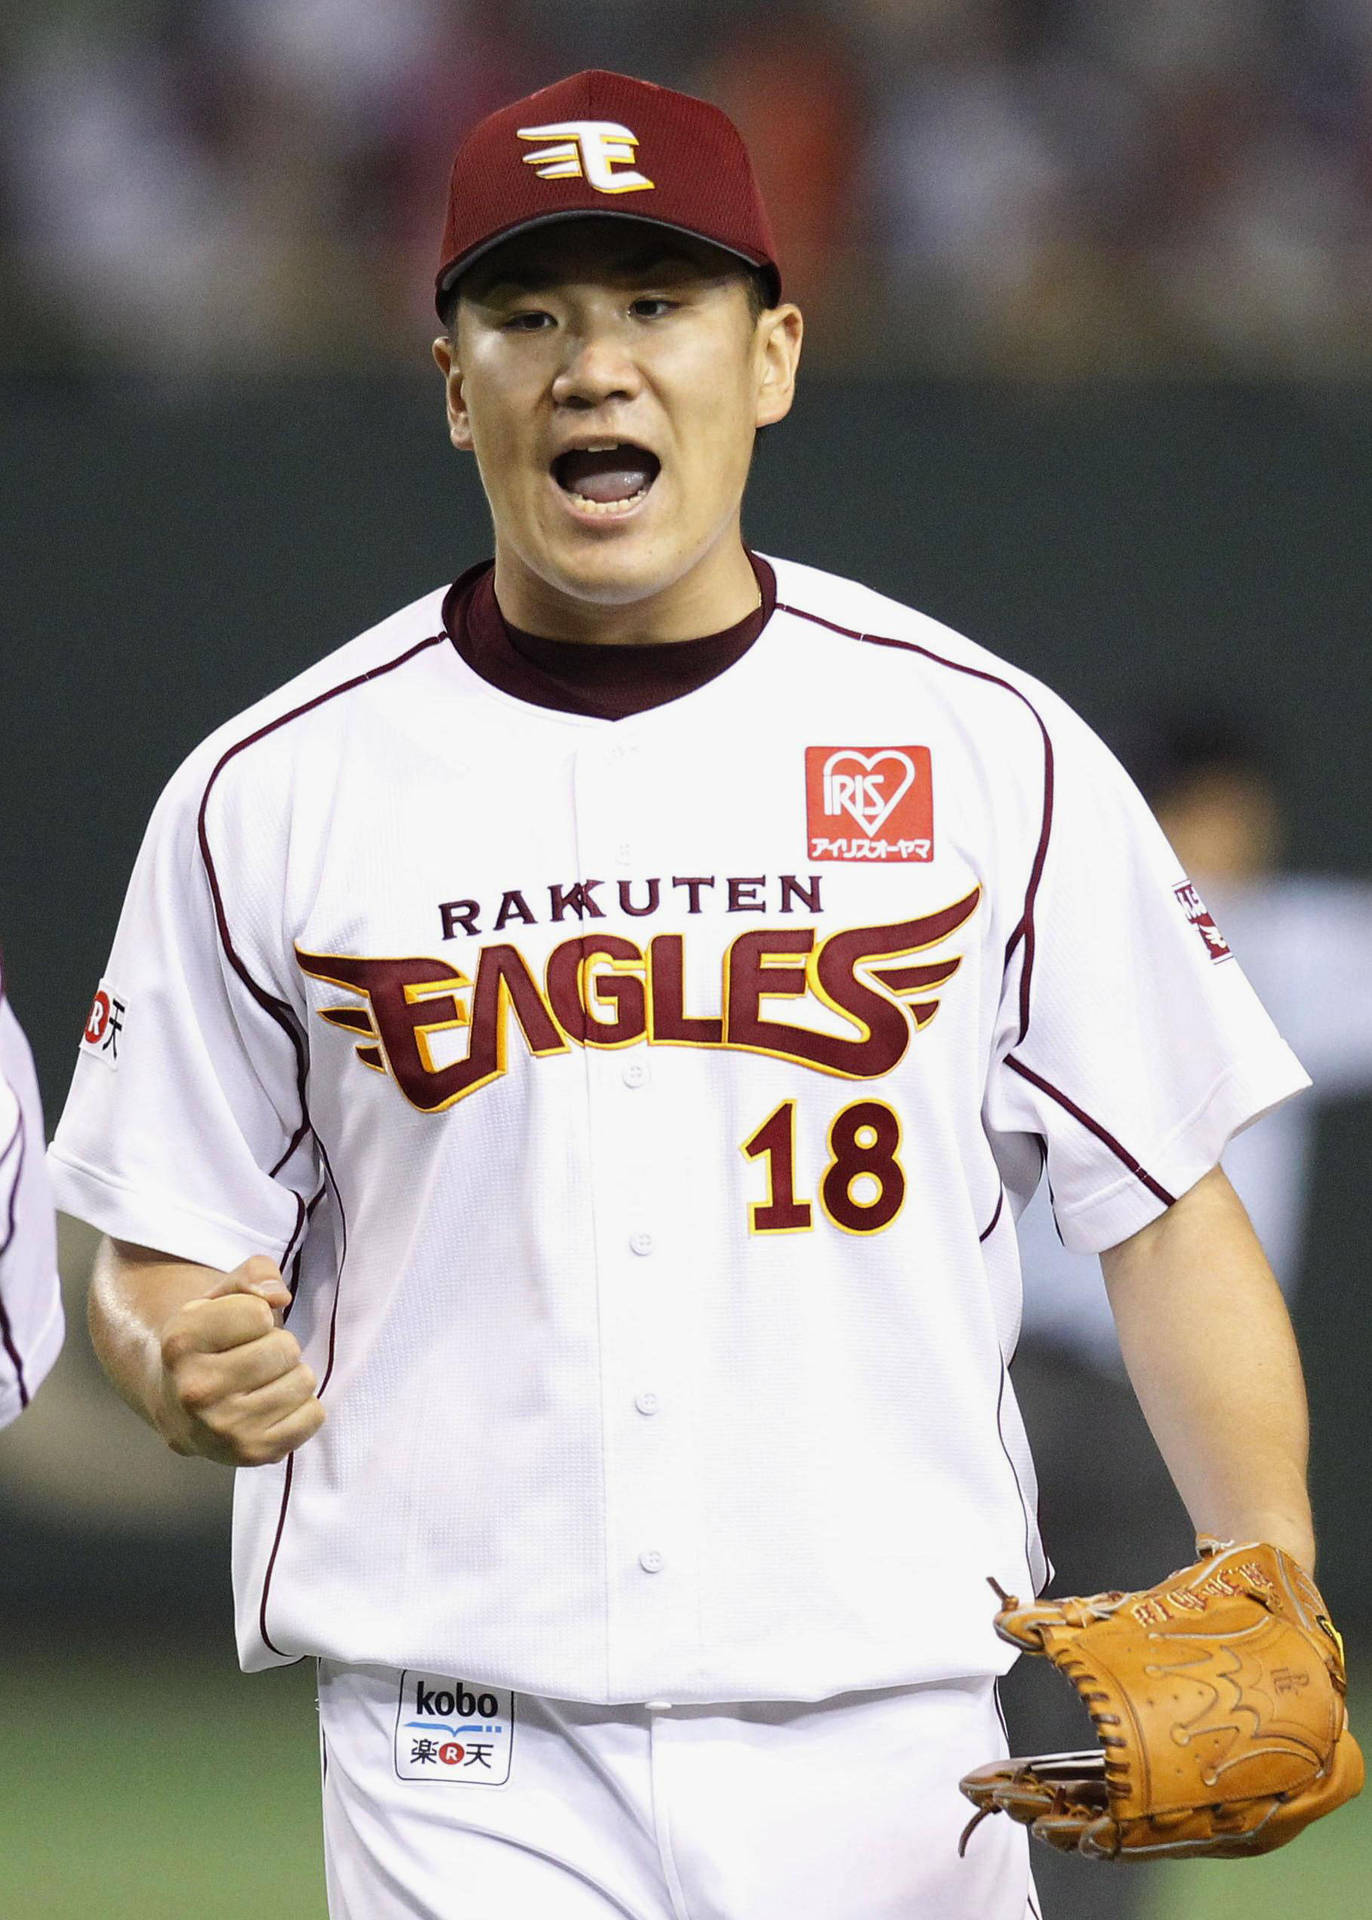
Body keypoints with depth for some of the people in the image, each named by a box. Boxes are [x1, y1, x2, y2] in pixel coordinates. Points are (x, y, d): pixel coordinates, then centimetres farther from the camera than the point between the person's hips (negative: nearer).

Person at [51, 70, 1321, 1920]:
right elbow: (161, 1257, 10)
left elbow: (1167, 1209, 7)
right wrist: (187, 1366, -14)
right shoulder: (269, 794, 4)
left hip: (887, 1746, 1)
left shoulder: (991, 751, 5)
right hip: (462, 1758, -1)